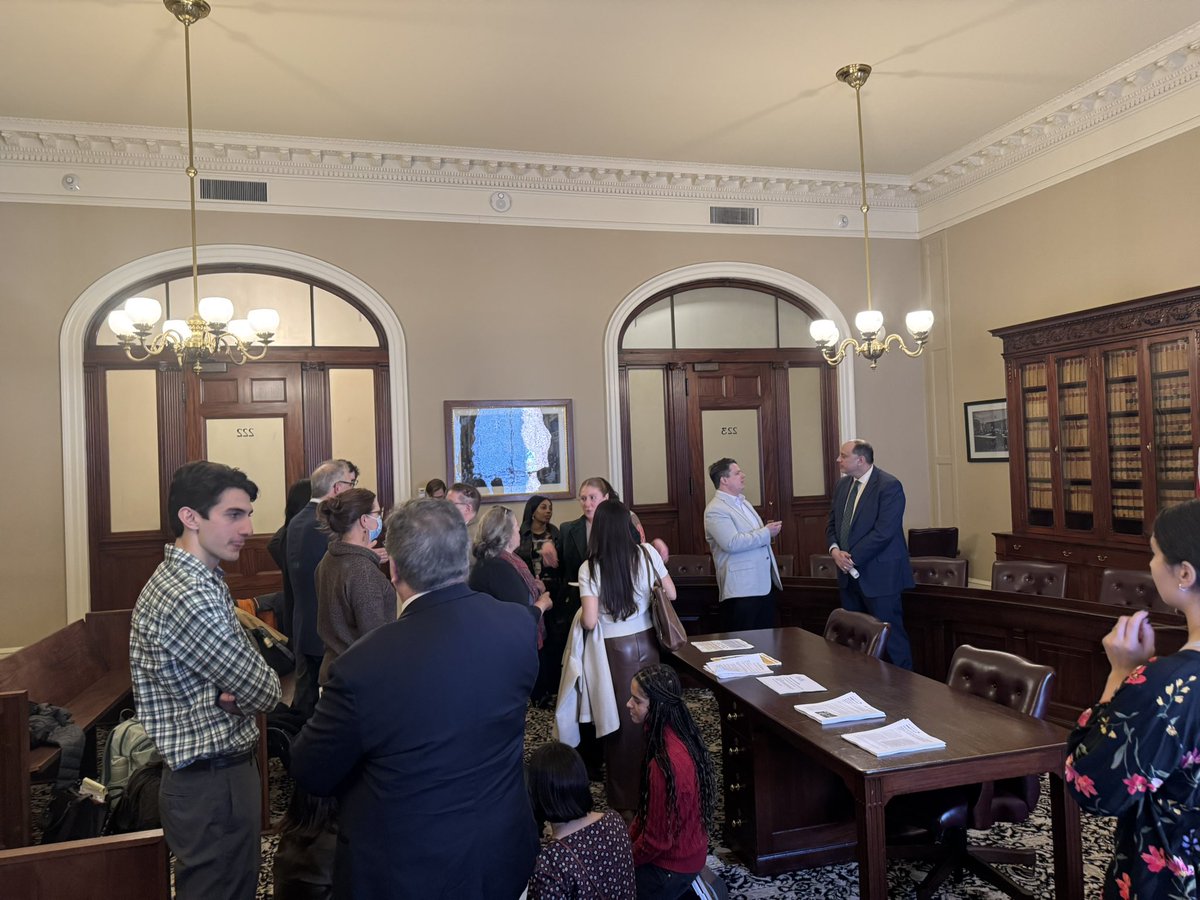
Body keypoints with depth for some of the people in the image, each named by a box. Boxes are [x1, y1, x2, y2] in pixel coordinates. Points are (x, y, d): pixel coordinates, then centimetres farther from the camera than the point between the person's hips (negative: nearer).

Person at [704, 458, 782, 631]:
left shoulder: (742, 502, 17)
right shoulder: (715, 510, -12)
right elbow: (732, 543, -24)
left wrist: (769, 531, 7)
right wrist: (766, 533, -16)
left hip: (765, 583, 9)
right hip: (741, 589, -9)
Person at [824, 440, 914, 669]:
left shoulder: (889, 485, -13)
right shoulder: (843, 485, 12)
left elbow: (883, 531, -20)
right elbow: (832, 523, 15)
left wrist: (852, 557, -17)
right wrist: (835, 549, -4)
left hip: (879, 575, -7)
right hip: (850, 574, 7)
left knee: (891, 634, -1)